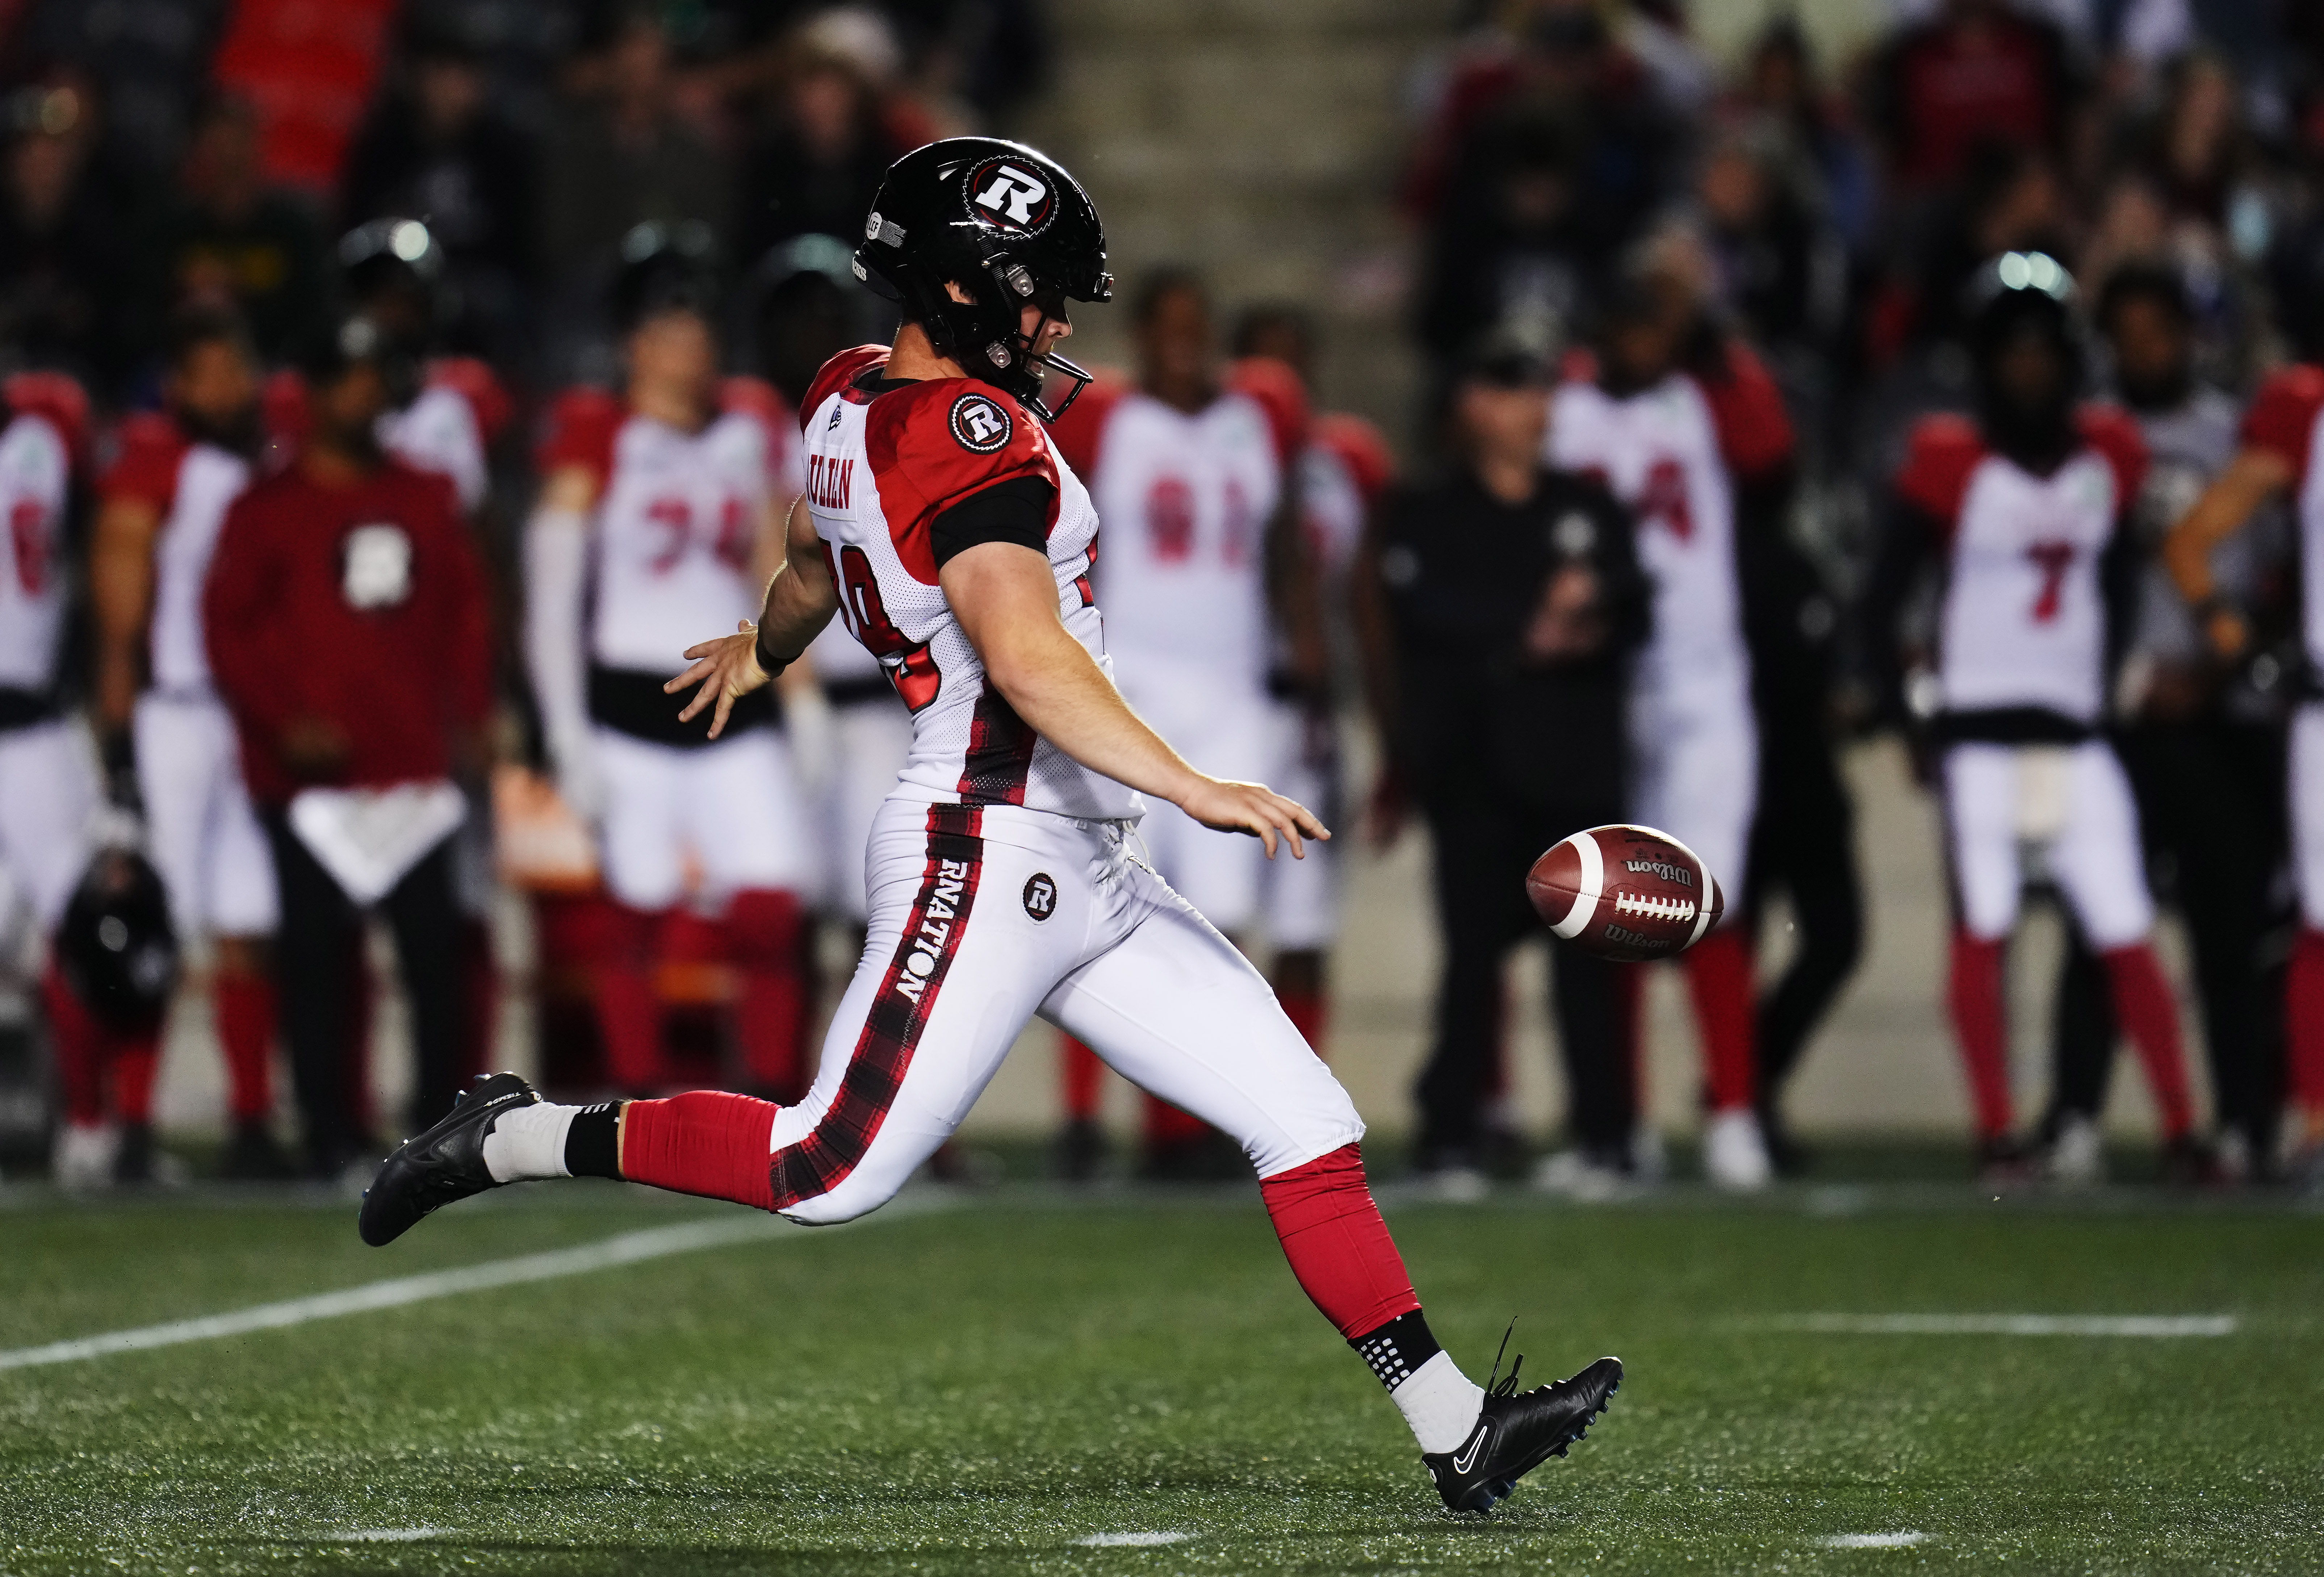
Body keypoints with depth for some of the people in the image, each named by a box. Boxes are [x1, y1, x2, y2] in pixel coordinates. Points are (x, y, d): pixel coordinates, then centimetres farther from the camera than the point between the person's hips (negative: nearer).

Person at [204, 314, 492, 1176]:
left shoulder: (425, 500, 14)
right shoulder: (266, 511, 0)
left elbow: (465, 613, 17)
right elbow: (228, 628, -3)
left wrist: (466, 717, 6)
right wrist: (283, 722, -13)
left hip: (412, 772, 3)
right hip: (311, 774, -3)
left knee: (436, 945, -1)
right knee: (318, 954, -2)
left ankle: (442, 1128, 6)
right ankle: (329, 1134, 4)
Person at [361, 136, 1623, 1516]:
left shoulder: (852, 403, 11)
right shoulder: (972, 434, -18)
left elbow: (814, 568, 32)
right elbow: (1026, 656, -29)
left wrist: (762, 652, 53)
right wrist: (1195, 789, -33)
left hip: (1081, 880, 10)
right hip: (990, 861, -10)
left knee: (1308, 1126, 5)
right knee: (831, 1175, -7)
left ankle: (1456, 1430, 6)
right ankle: (517, 1140, 10)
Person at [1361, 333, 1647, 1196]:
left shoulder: (1590, 510, 19)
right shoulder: (1425, 515, 10)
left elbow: (1630, 615, 6)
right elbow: (1425, 610, -8)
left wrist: (1576, 623, -13)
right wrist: (1528, 630, -11)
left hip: (1575, 760, 2)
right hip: (1474, 760, -2)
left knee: (1587, 950, -2)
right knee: (1475, 947, -5)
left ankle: (1602, 1136, 0)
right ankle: (1453, 1141, -2)